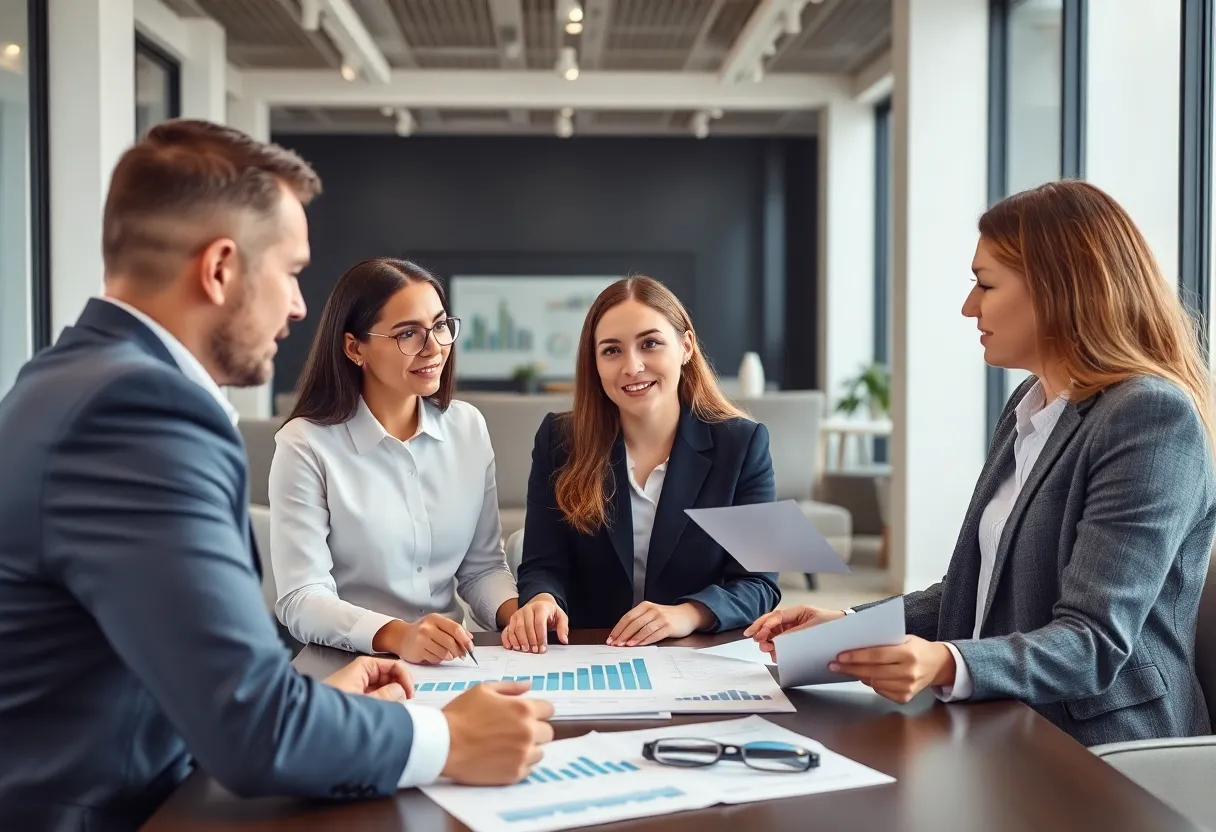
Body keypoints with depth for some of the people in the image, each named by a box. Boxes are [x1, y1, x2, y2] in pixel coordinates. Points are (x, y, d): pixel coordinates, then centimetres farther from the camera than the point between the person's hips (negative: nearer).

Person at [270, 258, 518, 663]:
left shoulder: (469, 427, 6)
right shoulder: (306, 444, -9)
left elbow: (483, 566, 11)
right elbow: (300, 599, -13)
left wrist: (517, 612, -9)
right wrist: (396, 637, -29)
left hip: (451, 663, 3)